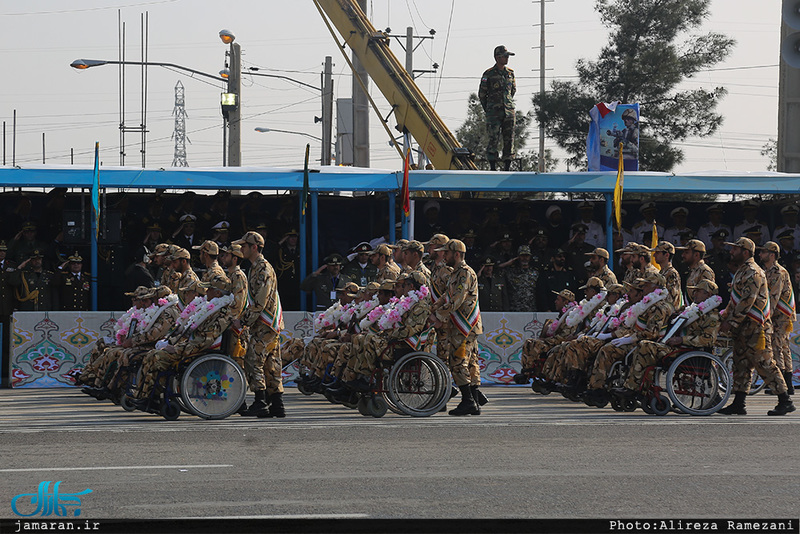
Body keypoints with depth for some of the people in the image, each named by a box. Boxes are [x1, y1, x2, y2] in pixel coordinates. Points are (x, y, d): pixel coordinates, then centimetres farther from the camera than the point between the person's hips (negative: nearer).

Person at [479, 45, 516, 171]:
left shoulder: (510, 73, 10)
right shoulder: (488, 74, -3)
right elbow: (481, 94, 5)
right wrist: (488, 110, 11)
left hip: (509, 112, 4)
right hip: (494, 113, -4)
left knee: (509, 140, 2)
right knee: (494, 139, -8)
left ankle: (507, 167, 6)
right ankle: (493, 168, -5)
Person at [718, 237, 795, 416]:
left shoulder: (753, 273, -15)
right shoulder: (742, 271, 17)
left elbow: (747, 301, -22)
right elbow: (735, 299, 25)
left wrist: (731, 322, -21)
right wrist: (725, 315, 16)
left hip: (756, 327, -10)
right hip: (743, 328, 10)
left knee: (764, 364, -9)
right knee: (741, 364, 9)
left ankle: (785, 401, -4)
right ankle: (738, 404, 11)